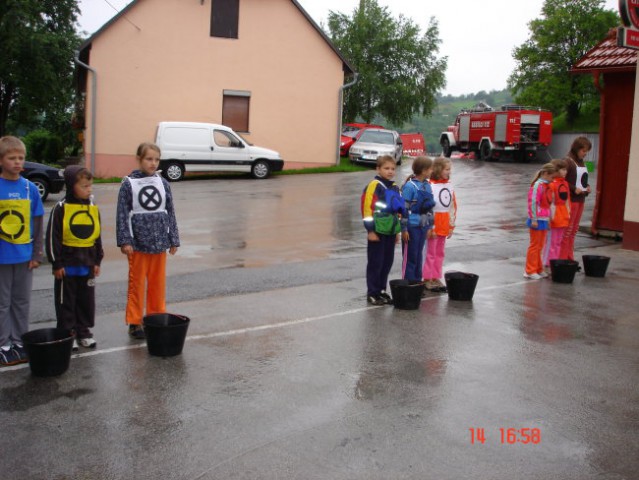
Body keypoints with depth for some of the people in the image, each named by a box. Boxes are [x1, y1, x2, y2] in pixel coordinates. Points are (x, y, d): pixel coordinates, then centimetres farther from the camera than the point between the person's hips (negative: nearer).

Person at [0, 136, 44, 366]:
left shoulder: (31, 188, 1)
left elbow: (37, 223, 5)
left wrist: (37, 254, 2)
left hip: (24, 256, 3)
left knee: (22, 302, 13)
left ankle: (20, 343, 24)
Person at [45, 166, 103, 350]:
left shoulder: (93, 208, 4)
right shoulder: (61, 208, -10)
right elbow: (53, 237, -9)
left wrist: (97, 261, 10)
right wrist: (56, 263, -10)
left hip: (87, 264, 5)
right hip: (67, 264, -4)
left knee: (86, 300, 12)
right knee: (66, 301, 5)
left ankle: (84, 332, 24)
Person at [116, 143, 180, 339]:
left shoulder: (163, 183, 4)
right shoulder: (128, 184, -4)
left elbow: (170, 212, 9)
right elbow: (122, 214, -6)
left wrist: (173, 240, 8)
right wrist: (124, 241, -11)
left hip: (159, 241, 3)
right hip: (137, 242, -3)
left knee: (158, 283, 10)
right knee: (137, 284, 5)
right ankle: (135, 322, 14)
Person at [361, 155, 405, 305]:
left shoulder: (395, 187, 13)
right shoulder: (374, 185, -10)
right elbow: (367, 207, -14)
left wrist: (397, 231, 20)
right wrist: (370, 229, -16)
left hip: (390, 231, 7)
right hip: (377, 231, -7)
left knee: (387, 262, 12)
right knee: (375, 263, 0)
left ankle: (382, 290, 23)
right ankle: (372, 293, 8)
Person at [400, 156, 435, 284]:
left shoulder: (427, 185, 8)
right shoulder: (409, 186, -14)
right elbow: (404, 208, -14)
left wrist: (430, 226, 14)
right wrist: (404, 229, -15)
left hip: (423, 226, 7)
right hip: (412, 226, -7)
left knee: (419, 255, 14)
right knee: (410, 256, 1)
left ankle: (417, 281, 23)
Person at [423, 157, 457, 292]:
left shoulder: (449, 186, 8)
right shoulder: (430, 186, -13)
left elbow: (453, 206, 12)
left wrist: (451, 225, 10)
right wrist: (430, 227, -15)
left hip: (444, 227, 7)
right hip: (433, 225, -7)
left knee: (440, 253, 13)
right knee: (430, 253, 1)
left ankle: (436, 278, 22)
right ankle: (427, 280, 10)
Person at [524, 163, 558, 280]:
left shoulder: (546, 186, 13)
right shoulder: (538, 185, -16)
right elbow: (533, 203, -19)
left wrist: (548, 220, 19)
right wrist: (534, 220, -20)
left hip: (544, 220, 9)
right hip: (537, 221, -9)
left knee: (540, 246, 14)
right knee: (534, 246, -1)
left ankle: (538, 269, 23)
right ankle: (530, 271, 6)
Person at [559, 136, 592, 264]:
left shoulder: (581, 162, 14)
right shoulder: (568, 161, -13)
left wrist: (587, 186, 6)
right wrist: (574, 189, -21)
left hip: (581, 200, 9)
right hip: (570, 199, -9)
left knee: (574, 230, 13)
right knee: (567, 229, -4)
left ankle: (569, 258, 21)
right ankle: (562, 258, 2)